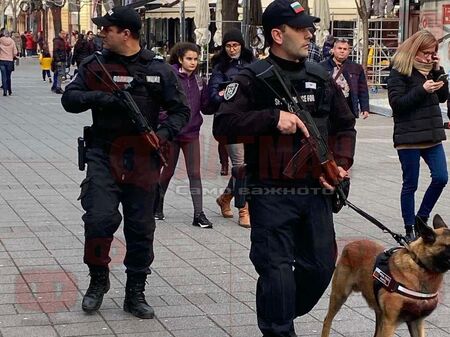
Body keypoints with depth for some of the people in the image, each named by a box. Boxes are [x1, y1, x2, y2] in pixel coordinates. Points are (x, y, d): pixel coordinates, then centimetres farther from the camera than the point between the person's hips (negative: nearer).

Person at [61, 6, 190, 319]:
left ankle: (135, 293, 21)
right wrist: (100, 97, -18)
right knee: (100, 217, -14)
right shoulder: (95, 64, 3)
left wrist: (164, 133, -12)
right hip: (103, 154, -1)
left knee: (141, 229, 7)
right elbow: (70, 99, 0)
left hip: (142, 158, 1)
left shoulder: (159, 70, 2)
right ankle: (98, 280, 10)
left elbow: (181, 110, 6)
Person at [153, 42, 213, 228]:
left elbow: (205, 107, 8)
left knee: (195, 173, -1)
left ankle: (198, 214, 1)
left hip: (192, 133, 3)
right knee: (168, 171, 11)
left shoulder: (198, 81, 7)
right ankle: (157, 206, 33)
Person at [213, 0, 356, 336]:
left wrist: (340, 164, 3)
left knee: (321, 266, 12)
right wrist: (273, 117, -21)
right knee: (276, 270, -4)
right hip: (271, 193, -5)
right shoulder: (254, 79, -6)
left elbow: (345, 126, 19)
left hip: (315, 191, 6)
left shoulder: (321, 78, 10)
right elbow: (223, 124, -15)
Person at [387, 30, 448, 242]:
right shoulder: (400, 71, -7)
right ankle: (409, 230, 13)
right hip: (409, 136, -6)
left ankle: (421, 218, 18)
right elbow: (396, 102, -14)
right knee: (410, 184, 3)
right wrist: (422, 90, -22)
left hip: (432, 135, 6)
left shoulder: (430, 68, 12)